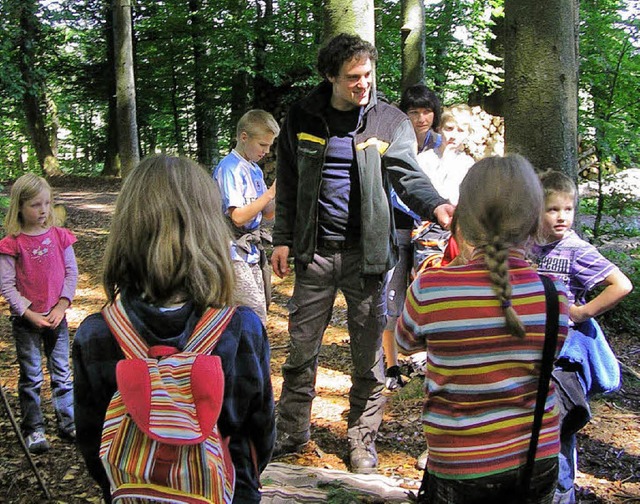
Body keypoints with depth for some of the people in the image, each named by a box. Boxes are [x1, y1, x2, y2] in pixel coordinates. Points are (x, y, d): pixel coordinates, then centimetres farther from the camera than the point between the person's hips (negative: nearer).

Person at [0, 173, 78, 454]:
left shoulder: (59, 236, -2)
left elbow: (71, 273, 1)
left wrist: (61, 306, -8)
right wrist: (29, 314, -17)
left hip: (56, 316, 3)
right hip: (26, 320, -3)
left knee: (62, 372, 11)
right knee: (31, 376, 7)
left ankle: (68, 423, 22)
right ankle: (33, 429, 18)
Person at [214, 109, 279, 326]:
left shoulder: (255, 169, 14)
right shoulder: (229, 168, -14)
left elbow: (268, 213, 17)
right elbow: (238, 216, -21)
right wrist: (270, 192, -18)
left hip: (252, 252, 9)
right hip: (235, 253, -9)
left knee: (258, 312, 12)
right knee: (256, 316, -12)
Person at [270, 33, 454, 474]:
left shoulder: (390, 122, -1)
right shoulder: (303, 118, 3)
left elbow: (408, 174, -14)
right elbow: (288, 184, 9)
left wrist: (435, 205, -34)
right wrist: (282, 239, 5)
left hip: (366, 252, -1)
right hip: (314, 251, 1)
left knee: (369, 352, 7)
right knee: (302, 349, 8)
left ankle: (363, 438, 22)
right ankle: (292, 433, 24)